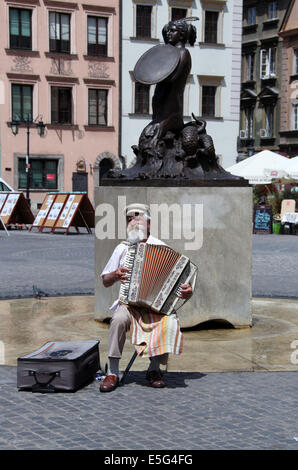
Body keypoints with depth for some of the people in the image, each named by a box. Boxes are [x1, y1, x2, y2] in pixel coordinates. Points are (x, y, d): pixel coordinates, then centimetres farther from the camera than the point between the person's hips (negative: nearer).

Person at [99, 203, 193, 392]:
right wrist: (115, 275, -7)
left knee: (171, 322, -31)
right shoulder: (123, 248, 12)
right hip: (129, 302, 1)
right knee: (119, 319, -32)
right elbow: (105, 281, 15)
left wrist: (187, 291, -16)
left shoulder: (161, 248, 6)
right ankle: (113, 373, -21)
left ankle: (154, 369, -9)